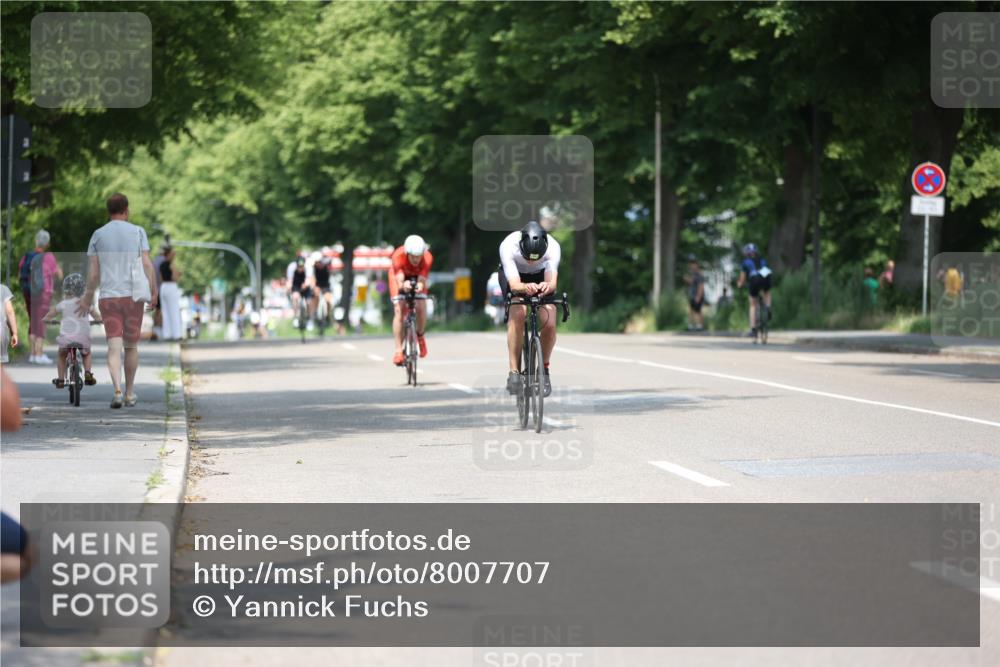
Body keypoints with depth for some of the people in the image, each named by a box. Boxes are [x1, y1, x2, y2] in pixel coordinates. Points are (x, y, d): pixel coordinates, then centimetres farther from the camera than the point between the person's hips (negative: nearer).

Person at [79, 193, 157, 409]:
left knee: (114, 346, -4)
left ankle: (118, 391, -23)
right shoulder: (137, 232, 2)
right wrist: (153, 292, -5)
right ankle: (130, 393, 22)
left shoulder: (98, 235, 5)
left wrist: (87, 298, 12)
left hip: (108, 297, 0)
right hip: (133, 295, 0)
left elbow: (93, 271, 3)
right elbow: (146, 264, -7)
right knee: (131, 346, 13)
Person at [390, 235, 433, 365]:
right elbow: (399, 282, -42)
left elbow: (422, 280, -39)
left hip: (417, 277, 1)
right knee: (399, 310, -16)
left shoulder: (427, 258, -34)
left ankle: (420, 335, 13)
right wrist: (403, 285, -65)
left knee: (421, 307, -17)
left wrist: (420, 285, -62)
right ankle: (398, 350, -13)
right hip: (400, 276, -1)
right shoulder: (398, 256, -38)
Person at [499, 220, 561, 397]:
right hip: (515, 276, -1)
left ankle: (544, 369, 5)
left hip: (541, 277, 1)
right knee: (518, 313, -29)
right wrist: (526, 288, -66)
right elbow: (514, 284, -43)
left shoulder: (553, 247, -34)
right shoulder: (508, 246, -37)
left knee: (549, 322, -19)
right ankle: (514, 371, -22)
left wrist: (547, 286, -66)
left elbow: (552, 282, -42)